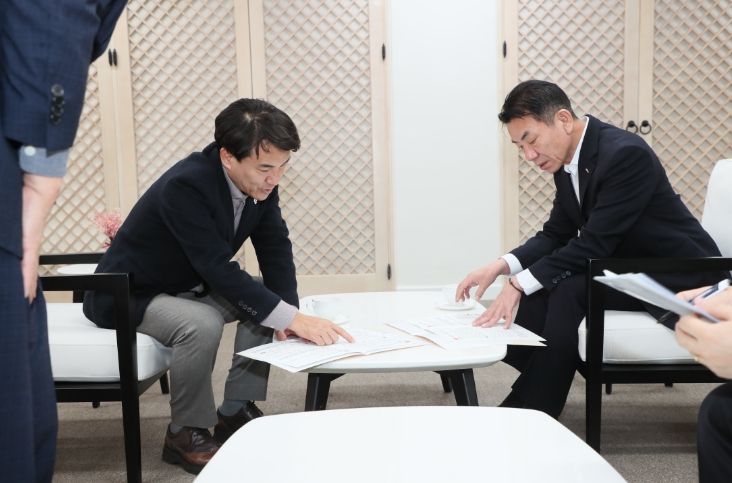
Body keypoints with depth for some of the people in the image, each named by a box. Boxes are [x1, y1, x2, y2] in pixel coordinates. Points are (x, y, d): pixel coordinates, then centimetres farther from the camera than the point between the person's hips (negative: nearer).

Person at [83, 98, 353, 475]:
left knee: (267, 300, -6)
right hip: (129, 294, -8)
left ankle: (237, 412, 4)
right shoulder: (185, 186, -33)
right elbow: (219, 270, -36)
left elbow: (275, 247, -5)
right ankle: (186, 433, -10)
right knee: (202, 325, -32)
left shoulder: (260, 181, -11)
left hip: (190, 286, 8)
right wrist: (292, 318, -36)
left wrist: (288, 311, -19)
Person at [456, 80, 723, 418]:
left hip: (678, 275, -8)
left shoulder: (625, 153, -25)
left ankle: (530, 409, -15)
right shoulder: (566, 161, 1)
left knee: (567, 292, -26)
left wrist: (519, 284, -29)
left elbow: (594, 243, -28)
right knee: (542, 284, -12)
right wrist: (502, 266, -13)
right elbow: (556, 235, 4)